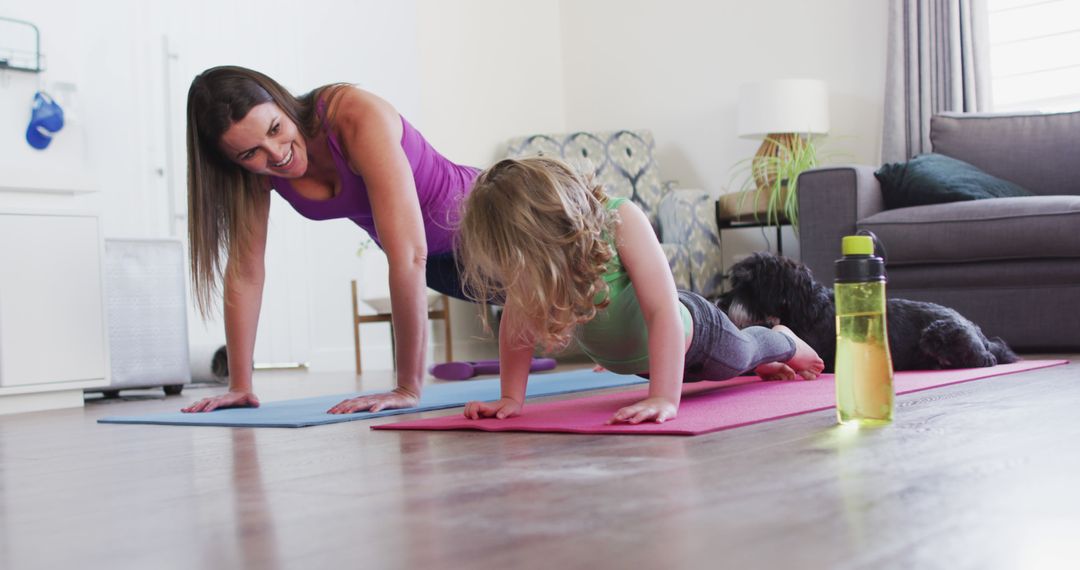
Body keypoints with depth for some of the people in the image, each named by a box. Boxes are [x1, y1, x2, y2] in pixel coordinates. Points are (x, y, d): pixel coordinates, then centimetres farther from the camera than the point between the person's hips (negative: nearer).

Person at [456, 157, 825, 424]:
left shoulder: (621, 220, -44)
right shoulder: (527, 255, -32)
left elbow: (664, 312, -48)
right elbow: (516, 320, -19)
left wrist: (665, 398, -56)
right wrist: (511, 397, -27)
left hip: (687, 331, -5)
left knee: (740, 356, 28)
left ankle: (785, 343, 62)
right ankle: (763, 365, 66)